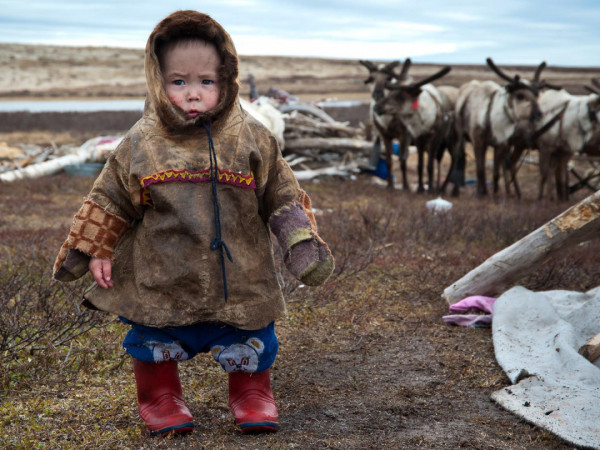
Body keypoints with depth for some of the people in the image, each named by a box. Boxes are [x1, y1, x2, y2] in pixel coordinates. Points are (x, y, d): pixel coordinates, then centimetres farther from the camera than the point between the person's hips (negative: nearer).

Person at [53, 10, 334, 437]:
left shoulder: (252, 140, -6)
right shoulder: (140, 145, -5)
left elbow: (283, 197, 2)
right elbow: (110, 201, 7)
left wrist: (303, 245, -3)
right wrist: (94, 250, 4)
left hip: (239, 281, 0)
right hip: (162, 280, 0)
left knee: (250, 346, 12)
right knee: (156, 344, 12)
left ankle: (252, 394, 37)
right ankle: (160, 397, 37)